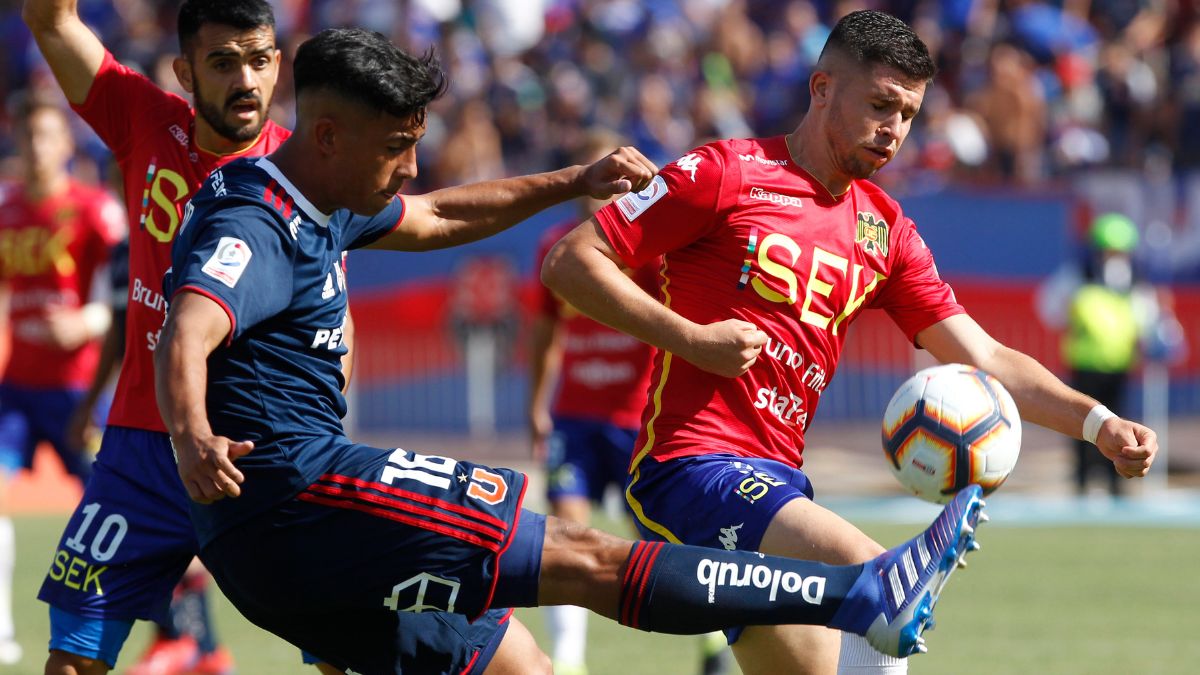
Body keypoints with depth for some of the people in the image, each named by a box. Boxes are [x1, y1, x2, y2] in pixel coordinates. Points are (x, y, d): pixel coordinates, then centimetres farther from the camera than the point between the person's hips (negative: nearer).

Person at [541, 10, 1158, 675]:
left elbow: (984, 359, 14)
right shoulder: (726, 173, -3)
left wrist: (1097, 423, -1)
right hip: (694, 465, -8)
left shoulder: (884, 228, 16)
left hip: (779, 482, 8)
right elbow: (569, 263, -4)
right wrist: (689, 338, -14)